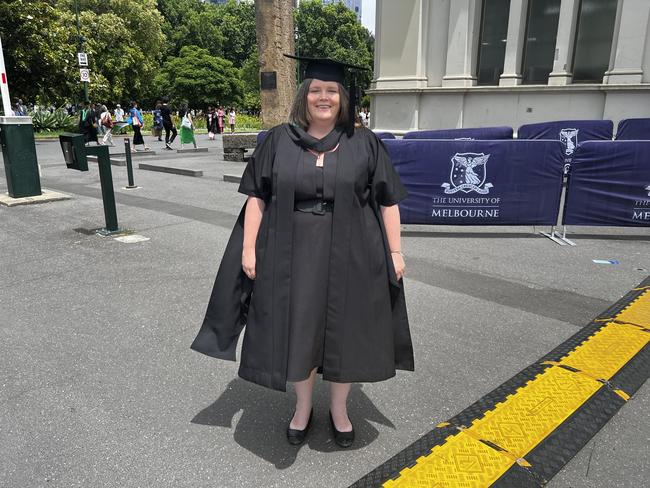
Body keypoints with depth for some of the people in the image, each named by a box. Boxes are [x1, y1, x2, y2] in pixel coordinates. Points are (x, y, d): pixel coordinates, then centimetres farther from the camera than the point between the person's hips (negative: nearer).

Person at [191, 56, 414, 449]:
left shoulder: (365, 143, 0)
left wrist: (395, 251, -2)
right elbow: (257, 197, 2)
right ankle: (303, 406, 36)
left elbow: (388, 201, 2)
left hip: (350, 256, 0)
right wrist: (249, 248, -3)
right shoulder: (278, 140, 2)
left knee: (345, 333, 11)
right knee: (297, 332, 11)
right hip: (292, 255, 1)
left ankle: (339, 408, 35)